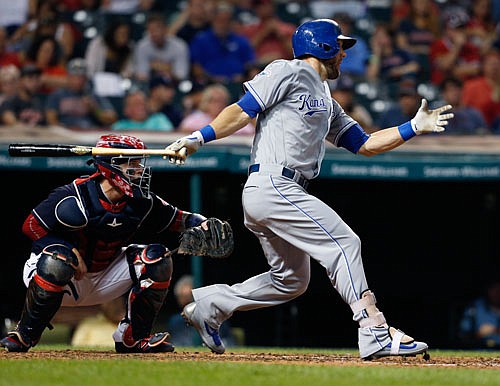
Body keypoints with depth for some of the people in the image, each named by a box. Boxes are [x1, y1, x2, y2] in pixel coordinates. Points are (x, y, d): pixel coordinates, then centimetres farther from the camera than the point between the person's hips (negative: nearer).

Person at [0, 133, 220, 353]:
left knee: (157, 258, -9)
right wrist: (72, 251, -26)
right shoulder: (75, 200, -25)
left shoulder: (141, 202, -6)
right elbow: (31, 226, -20)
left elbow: (173, 217, 7)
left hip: (103, 281, 6)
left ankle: (134, 337, 1)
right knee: (57, 261, -40)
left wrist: (201, 223, -14)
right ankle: (24, 335, -22)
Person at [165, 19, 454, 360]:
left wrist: (414, 128, 13)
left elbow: (365, 144, 23)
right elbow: (242, 112, -7)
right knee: (344, 242, -14)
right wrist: (196, 140, -18)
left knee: (292, 280, 14)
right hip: (271, 186, -10)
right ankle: (376, 333, -18)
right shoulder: (289, 73, -1)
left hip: (285, 193, 10)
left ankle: (209, 307, 19)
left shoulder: (326, 103, 26)